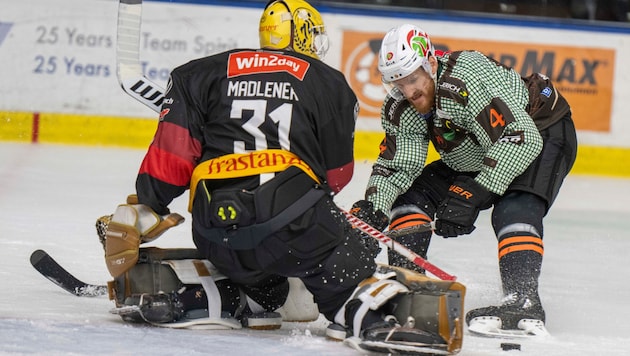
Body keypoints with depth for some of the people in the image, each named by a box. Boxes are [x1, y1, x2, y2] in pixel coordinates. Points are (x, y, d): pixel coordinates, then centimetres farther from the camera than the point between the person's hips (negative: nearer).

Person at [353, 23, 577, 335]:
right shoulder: (400, 108, -11)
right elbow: (397, 165, -10)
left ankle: (523, 301, -42)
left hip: (542, 133, -8)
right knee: (413, 193, -1)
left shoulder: (466, 81, -37)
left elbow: (521, 138, -42)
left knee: (514, 209, -33)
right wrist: (373, 206, -30)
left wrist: (474, 194, -47)